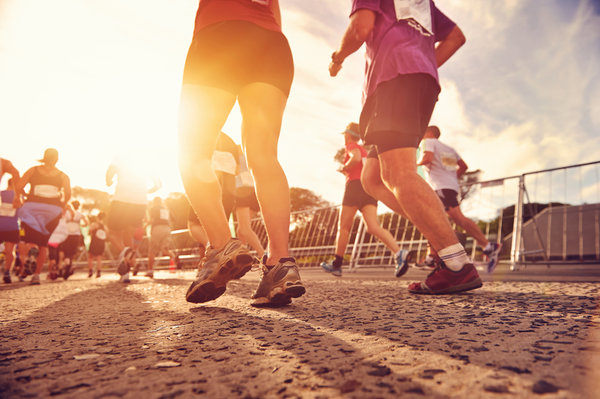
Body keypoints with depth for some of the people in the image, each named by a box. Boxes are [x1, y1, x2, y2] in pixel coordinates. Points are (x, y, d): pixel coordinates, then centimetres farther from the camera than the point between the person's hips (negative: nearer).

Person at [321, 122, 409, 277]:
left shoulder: (351, 145, 5)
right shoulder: (364, 149, 29)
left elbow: (356, 157, -18)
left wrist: (344, 168, -2)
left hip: (355, 184, -7)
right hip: (370, 188, 7)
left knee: (343, 226, 2)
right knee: (373, 227, -8)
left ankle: (336, 264, 10)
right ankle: (398, 252, -31)